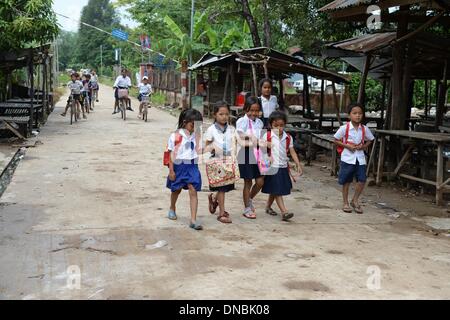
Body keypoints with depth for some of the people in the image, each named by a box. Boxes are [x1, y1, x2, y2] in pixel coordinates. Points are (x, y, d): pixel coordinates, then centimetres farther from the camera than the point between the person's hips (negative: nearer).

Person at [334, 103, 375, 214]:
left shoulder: (364, 129, 0)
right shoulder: (344, 128, -9)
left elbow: (369, 140, 14)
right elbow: (336, 140, -3)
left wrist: (363, 146, -5)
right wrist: (347, 145, -15)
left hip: (360, 158, 3)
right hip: (347, 158, -3)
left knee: (362, 180, -4)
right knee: (346, 181, 6)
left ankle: (355, 200, 16)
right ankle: (346, 203, 20)